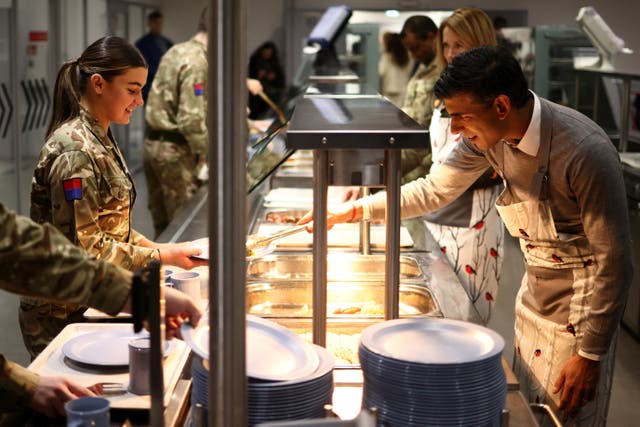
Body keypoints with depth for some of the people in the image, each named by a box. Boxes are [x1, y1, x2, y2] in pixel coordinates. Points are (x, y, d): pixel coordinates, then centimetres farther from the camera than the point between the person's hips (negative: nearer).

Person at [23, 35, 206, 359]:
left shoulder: (99, 138, 8)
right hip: (65, 317, -9)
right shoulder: (76, 152, -21)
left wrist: (156, 247, 3)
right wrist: (160, 256, -17)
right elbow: (82, 248, -23)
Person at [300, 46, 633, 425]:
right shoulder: (487, 136, -9)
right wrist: (352, 211, 2)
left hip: (581, 306, -7)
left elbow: (615, 261, -24)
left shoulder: (585, 152, -30)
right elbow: (434, 190, 6)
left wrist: (590, 353, -21)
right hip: (536, 290, 7)